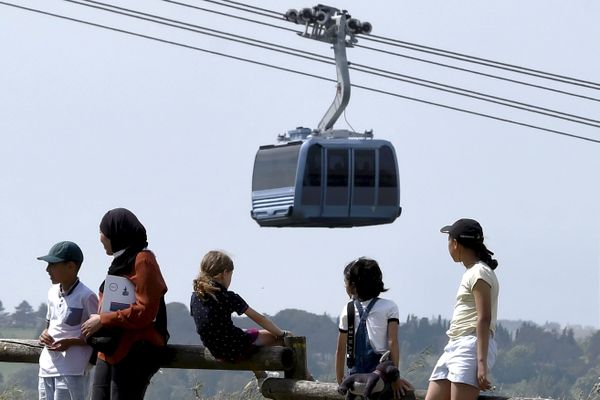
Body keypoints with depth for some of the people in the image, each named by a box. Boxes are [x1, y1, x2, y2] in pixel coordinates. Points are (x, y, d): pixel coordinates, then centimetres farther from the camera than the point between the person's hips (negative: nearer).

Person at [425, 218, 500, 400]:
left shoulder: (479, 273, -8)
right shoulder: (470, 273, 21)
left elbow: (484, 319, -16)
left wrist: (482, 363, -24)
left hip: (472, 346, -10)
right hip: (454, 347, 10)